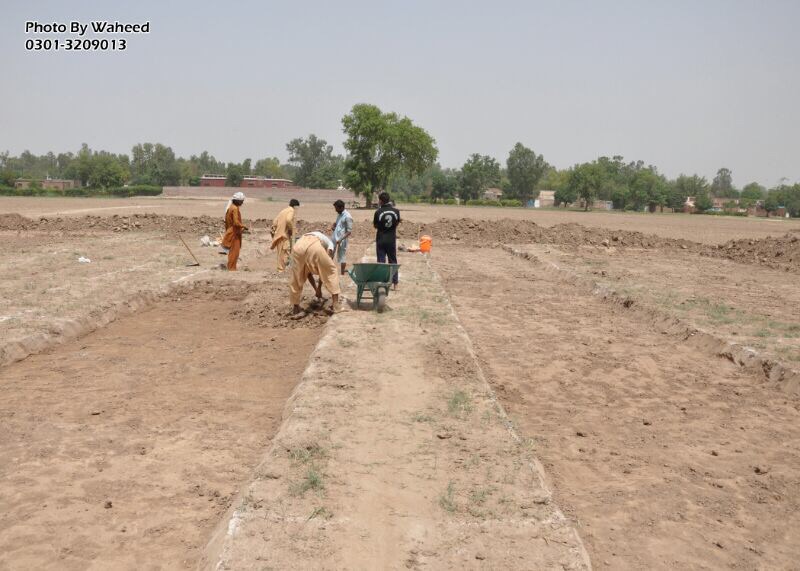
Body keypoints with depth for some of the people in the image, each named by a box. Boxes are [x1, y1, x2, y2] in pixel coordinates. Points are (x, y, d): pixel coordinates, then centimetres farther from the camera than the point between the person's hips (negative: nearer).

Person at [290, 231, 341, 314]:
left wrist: (316, 289, 46)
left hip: (298, 246, 4)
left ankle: (295, 306, 31)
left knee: (297, 276, 24)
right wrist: (319, 287, 31)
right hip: (314, 246, -4)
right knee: (331, 272, 17)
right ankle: (335, 303, 12)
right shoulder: (329, 243, 36)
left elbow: (308, 272, 42)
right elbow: (325, 268, 26)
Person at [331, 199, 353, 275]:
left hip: (341, 240, -8)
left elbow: (349, 231, -16)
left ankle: (342, 274, 9)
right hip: (334, 238, 9)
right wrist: (333, 225, 6)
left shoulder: (347, 217, -14)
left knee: (342, 256, 0)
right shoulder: (339, 215, 12)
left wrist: (341, 239, -23)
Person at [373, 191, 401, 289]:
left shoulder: (378, 212, -12)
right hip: (392, 239, 2)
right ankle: (395, 283, 12)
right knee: (393, 261, 11)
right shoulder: (396, 211, -4)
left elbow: (375, 225, -1)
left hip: (381, 239, -2)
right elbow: (397, 223, 7)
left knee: (381, 261, 4)